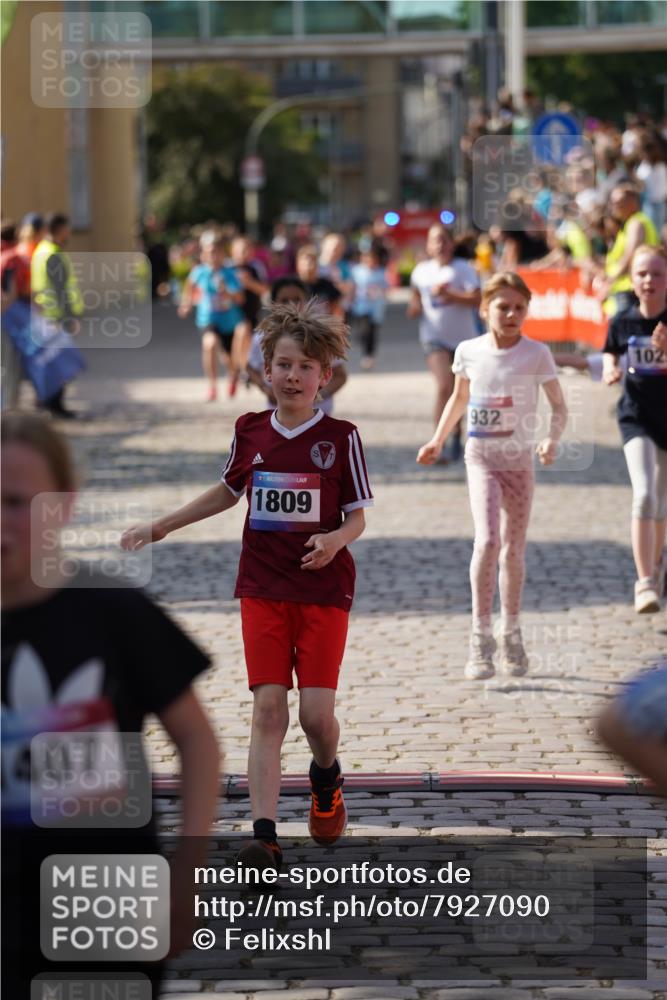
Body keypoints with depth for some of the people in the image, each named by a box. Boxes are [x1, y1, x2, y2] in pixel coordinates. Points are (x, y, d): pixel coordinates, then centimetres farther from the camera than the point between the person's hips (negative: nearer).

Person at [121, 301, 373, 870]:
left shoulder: (340, 437, -5)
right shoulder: (250, 432, 4)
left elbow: (357, 517, -1)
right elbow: (229, 492, 22)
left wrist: (336, 539, -23)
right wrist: (162, 527, 23)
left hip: (324, 591, -2)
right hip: (263, 590, 2)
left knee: (316, 713, -8)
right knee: (268, 709, -8)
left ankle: (326, 777, 28)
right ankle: (265, 838, -14)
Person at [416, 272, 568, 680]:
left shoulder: (536, 354, -6)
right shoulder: (470, 352, 0)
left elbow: (559, 406, -4)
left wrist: (552, 440, -22)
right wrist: (437, 441, 16)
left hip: (519, 460, 0)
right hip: (481, 459, 0)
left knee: (513, 550, 8)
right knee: (487, 541, -18)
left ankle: (511, 634, 26)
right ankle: (481, 637, -12)